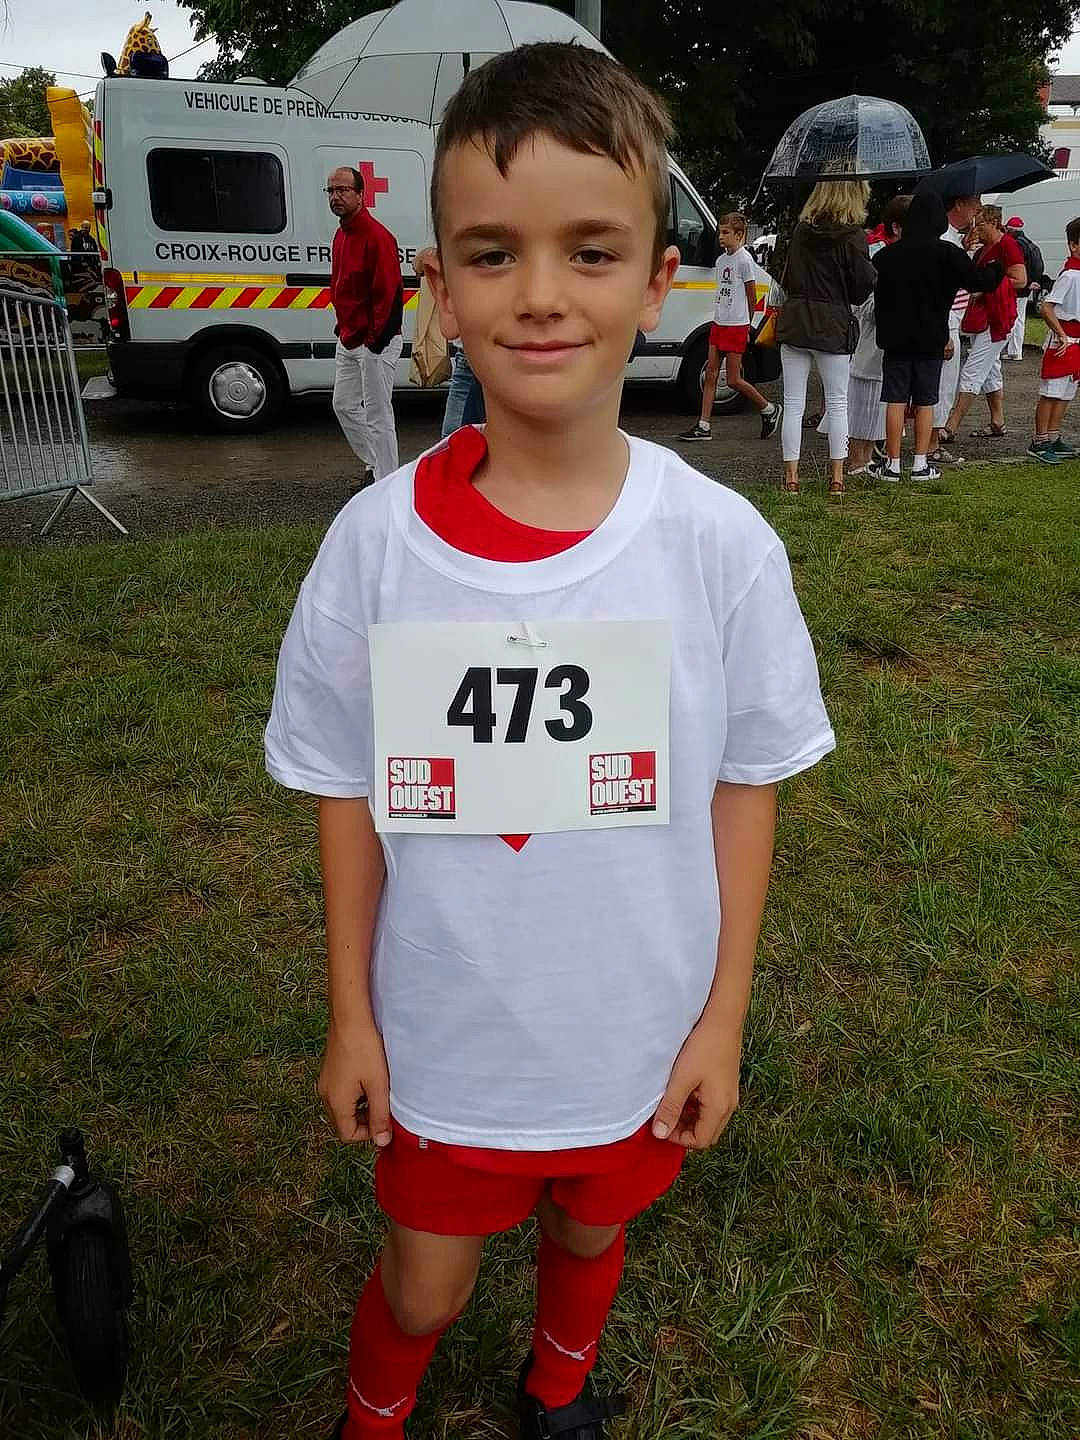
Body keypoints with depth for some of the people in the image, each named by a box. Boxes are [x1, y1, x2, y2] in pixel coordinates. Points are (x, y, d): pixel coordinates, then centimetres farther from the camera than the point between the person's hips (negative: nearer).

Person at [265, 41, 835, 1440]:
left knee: (590, 1234, 27)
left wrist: (723, 1015, -3)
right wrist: (350, 1013, -1)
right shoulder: (376, 538, -16)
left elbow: (744, 786, -6)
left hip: (638, 1039, 1)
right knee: (422, 1286, 20)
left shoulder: (723, 543, -17)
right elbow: (347, 792, -6)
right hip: (440, 1040, 0)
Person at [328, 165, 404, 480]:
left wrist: (375, 339, -19)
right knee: (344, 406, 17)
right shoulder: (341, 235, 13)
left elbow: (389, 292, -20)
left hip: (374, 342, -10)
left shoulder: (377, 236, -16)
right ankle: (376, 466, 30)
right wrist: (343, 327, 17)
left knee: (377, 415, -6)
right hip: (348, 340, 10)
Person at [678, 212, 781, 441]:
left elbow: (751, 298, -4)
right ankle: (704, 426, 5)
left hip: (736, 326, -8)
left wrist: (744, 322, 5)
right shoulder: (721, 260, 12)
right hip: (719, 323, 8)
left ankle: (770, 409, 14)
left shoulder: (744, 260, -10)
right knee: (710, 375, 3)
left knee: (733, 380, -5)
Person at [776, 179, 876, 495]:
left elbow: (787, 280, 12)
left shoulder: (801, 229, 6)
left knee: (793, 403, 5)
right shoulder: (852, 235, -7)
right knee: (837, 403, 8)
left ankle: (791, 475, 5)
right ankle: (837, 477, 10)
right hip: (832, 324, -3)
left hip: (794, 321, 3)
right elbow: (863, 288, -4)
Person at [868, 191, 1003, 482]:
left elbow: (872, 289, 5)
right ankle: (921, 464, 9)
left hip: (896, 339, 1)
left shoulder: (887, 254, -1)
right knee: (925, 402, 7)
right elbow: (980, 281, -4)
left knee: (896, 401, 3)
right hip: (932, 341, -1)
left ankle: (892, 464, 3)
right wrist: (1000, 267, 17)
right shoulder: (947, 253, -7)